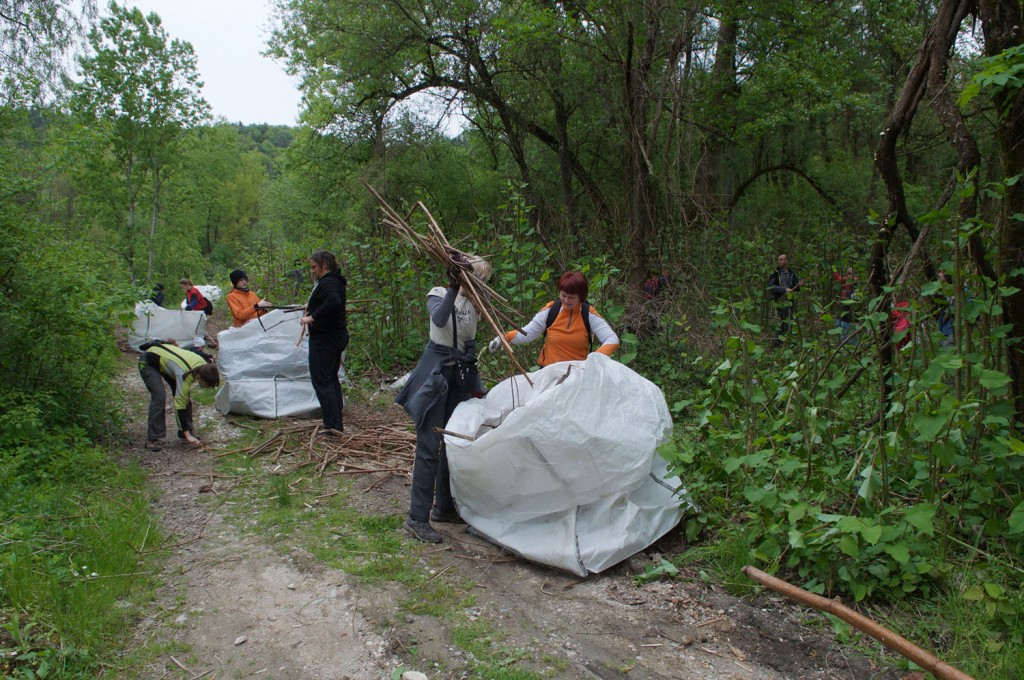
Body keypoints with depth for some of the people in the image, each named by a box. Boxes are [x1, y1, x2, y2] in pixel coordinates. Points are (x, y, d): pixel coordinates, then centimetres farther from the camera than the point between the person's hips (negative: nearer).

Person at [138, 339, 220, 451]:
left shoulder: (203, 365, -19)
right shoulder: (185, 375, -39)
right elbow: (180, 405, -35)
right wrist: (187, 435, -32)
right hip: (147, 362, -7)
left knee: (185, 396, -2)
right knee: (159, 397, -21)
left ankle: (185, 431, 10)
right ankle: (152, 440, -14)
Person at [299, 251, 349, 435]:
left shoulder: (328, 283, -18)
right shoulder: (335, 282, 15)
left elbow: (333, 302, -37)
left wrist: (313, 317, -30)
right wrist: (312, 307, 20)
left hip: (324, 339, -11)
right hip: (337, 336, 11)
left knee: (321, 380, -8)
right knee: (331, 379, 17)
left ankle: (332, 425, -10)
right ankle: (337, 423, 22)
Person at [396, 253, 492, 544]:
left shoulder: (475, 301, 5)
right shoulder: (438, 295, -9)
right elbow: (439, 319, -32)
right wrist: (454, 287, -39)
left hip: (462, 377, 6)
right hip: (435, 374, -6)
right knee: (429, 445, -8)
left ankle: (444, 506, 25)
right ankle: (417, 518, -3)